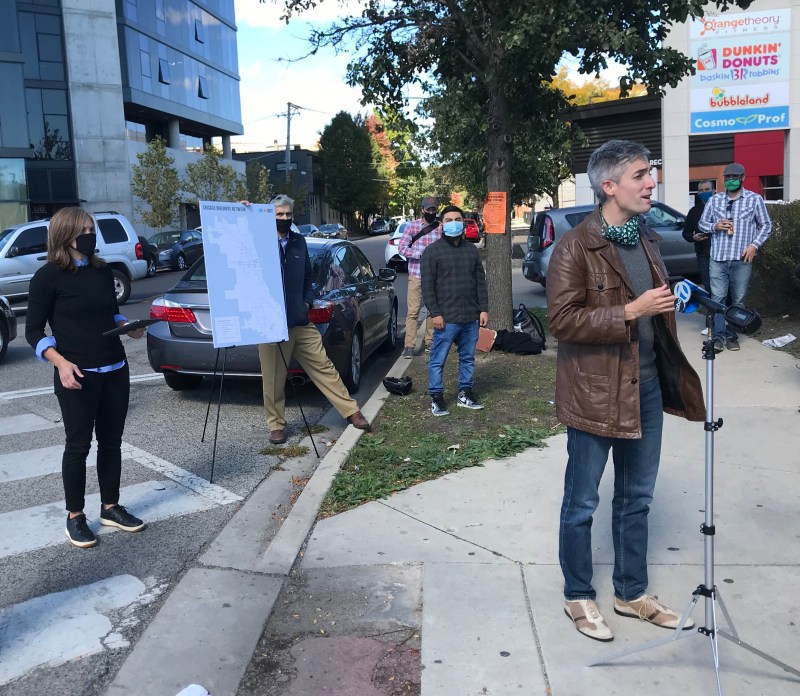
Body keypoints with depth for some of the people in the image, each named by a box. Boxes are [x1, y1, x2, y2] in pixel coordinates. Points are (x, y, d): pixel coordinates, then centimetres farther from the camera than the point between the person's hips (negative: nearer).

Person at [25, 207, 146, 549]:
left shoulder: (103, 272, 8)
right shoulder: (48, 277, -8)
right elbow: (34, 331, -7)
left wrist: (129, 327, -1)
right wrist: (60, 363, -20)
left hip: (115, 370, 6)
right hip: (77, 375, -5)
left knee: (111, 442, 12)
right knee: (78, 445, 3)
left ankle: (111, 508, 26)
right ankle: (75, 516, 18)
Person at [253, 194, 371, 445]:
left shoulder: (299, 242, 13)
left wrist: (307, 301, 7)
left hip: (300, 320, 4)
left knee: (324, 366, 8)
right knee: (273, 378, 2)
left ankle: (351, 412, 16)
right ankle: (276, 426, 18)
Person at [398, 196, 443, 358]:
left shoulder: (441, 227, 5)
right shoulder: (412, 226, 1)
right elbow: (402, 247, -4)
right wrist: (421, 254, -14)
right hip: (416, 275, -2)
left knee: (433, 310, 10)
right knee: (413, 311, -5)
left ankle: (430, 341, 22)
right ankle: (409, 345, -3)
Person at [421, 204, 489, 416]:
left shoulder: (471, 250, 12)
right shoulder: (432, 251, -4)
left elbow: (480, 281, 14)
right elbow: (427, 286, -8)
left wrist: (483, 309, 6)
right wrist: (435, 313, -13)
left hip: (471, 317, 5)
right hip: (446, 318, -5)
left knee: (467, 358, 13)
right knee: (438, 360, 1)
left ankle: (465, 393, 26)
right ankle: (436, 397, 12)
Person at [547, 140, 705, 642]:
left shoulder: (647, 240, 11)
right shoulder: (576, 247, -13)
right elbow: (562, 320, -19)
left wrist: (669, 305, 8)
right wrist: (630, 312, -23)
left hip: (647, 388, 8)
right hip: (595, 394, -7)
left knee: (637, 500, 18)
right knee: (582, 504, 8)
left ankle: (632, 593, 35)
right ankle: (579, 597, 26)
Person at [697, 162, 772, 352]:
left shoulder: (755, 199, 5)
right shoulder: (715, 199, 10)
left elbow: (766, 225, 8)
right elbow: (702, 223, 15)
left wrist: (754, 245, -5)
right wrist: (715, 226, -6)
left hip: (742, 259, -1)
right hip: (717, 258, 1)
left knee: (738, 300, 4)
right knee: (717, 298, -4)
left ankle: (731, 336, 12)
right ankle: (719, 336, 0)